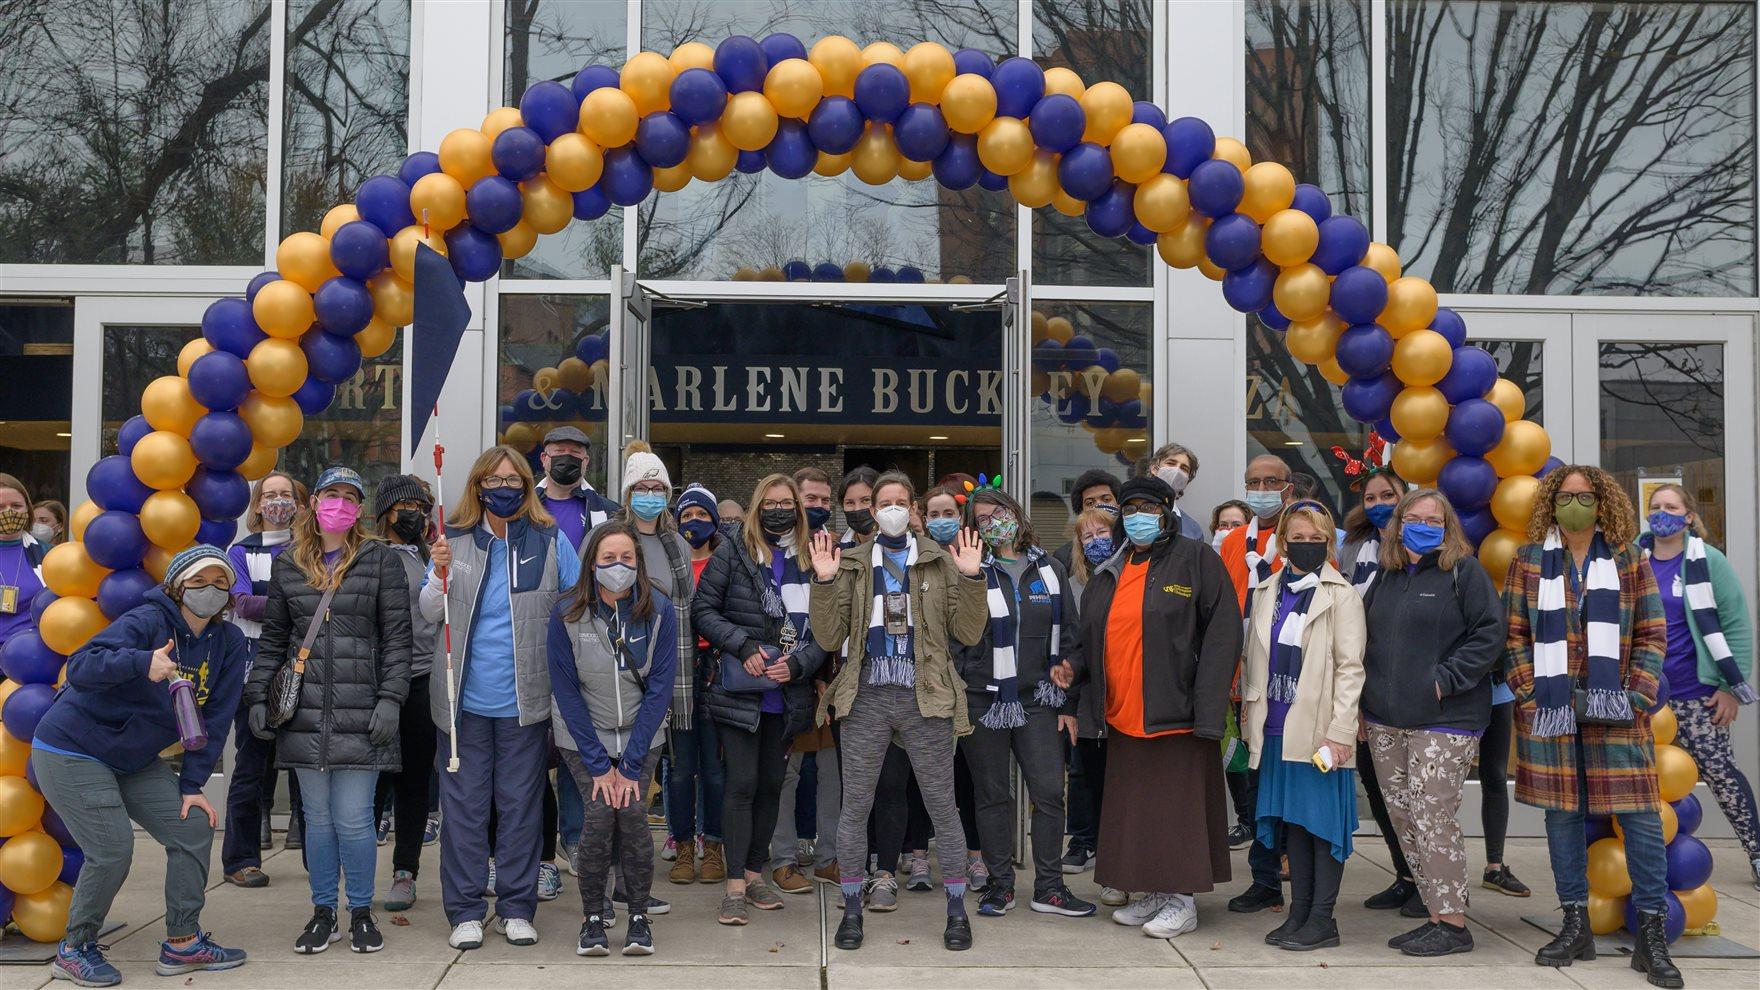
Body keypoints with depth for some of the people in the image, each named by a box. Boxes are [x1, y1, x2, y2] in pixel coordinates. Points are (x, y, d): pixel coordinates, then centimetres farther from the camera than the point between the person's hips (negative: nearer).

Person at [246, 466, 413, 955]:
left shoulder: (381, 561, 2)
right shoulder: (288, 565, 11)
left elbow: (397, 638, 0)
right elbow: (273, 639, 16)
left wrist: (391, 699, -8)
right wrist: (258, 696, 7)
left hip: (360, 713, -3)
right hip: (304, 713, 3)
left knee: (353, 819, -1)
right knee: (317, 818, 9)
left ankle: (361, 912, 16)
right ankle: (323, 912, 22)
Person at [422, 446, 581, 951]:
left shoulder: (552, 543, 2)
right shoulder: (453, 540, 5)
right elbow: (428, 614, 5)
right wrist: (439, 573, -14)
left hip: (525, 700, 0)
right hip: (464, 697, 1)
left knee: (521, 805, 7)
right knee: (463, 805, 5)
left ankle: (516, 908, 17)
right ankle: (465, 911, 13)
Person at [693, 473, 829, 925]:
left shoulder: (811, 561, 9)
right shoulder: (733, 553, 2)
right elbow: (703, 609, -2)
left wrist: (799, 663, -8)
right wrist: (744, 647, -13)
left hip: (786, 695, 4)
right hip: (740, 689, -3)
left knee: (772, 783, 10)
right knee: (742, 783, -6)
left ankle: (756, 872, 22)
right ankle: (736, 886, -2)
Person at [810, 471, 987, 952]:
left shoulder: (939, 562, 6)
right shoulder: (852, 563, 8)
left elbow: (969, 634, 1)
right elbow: (829, 638, 1)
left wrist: (970, 577, -11)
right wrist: (824, 582, -10)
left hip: (926, 698, -1)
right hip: (866, 699, 1)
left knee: (943, 806, 2)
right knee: (855, 806, 4)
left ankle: (956, 911, 14)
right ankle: (852, 910, 16)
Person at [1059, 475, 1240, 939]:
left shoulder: (1196, 561, -4)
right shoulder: (1109, 574, 14)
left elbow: (1222, 633, -9)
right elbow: (1094, 637, 24)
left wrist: (1207, 708, -16)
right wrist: (1074, 667, 2)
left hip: (1175, 712, -6)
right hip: (1123, 717, 6)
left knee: (1178, 804, -1)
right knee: (1135, 807, 10)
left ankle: (1183, 899, 10)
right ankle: (1155, 894, 22)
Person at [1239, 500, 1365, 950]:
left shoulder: (1341, 596, -4)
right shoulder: (1268, 596, 13)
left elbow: (1350, 668, -8)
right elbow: (1255, 663, 17)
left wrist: (1340, 731, -14)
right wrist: (1251, 716, 11)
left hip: (1320, 729, -5)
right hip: (1278, 727, 6)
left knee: (1323, 820, -1)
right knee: (1292, 820, 11)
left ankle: (1322, 919, 7)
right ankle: (1299, 912, 20)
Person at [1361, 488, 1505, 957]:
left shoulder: (1464, 572, -3)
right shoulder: (1387, 576, 15)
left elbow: (1490, 632, -10)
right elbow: (1368, 640, 21)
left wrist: (1446, 680, -14)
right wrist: (1363, 705, 15)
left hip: (1443, 722, -6)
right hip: (1385, 723, 7)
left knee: (1432, 817, -9)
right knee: (1402, 817, 7)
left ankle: (1453, 923, 2)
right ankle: (1436, 914, 17)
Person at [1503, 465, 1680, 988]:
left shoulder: (1629, 560, 6)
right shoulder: (1529, 560, 7)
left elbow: (1653, 634, 4)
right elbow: (1515, 634, 5)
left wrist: (1637, 696, -7)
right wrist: (1531, 697, -5)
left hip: (1614, 709, -1)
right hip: (1551, 709, 1)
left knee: (1641, 817, -5)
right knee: (1562, 813, 6)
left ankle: (1652, 936, 3)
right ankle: (1576, 926, 17)